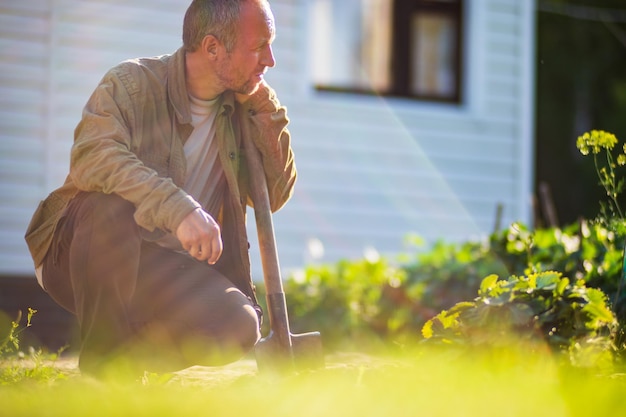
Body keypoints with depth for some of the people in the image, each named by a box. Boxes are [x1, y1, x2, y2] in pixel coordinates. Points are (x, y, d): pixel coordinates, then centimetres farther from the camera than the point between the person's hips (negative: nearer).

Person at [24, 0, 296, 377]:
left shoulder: (242, 110, 5)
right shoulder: (131, 83, -13)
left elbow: (275, 195, 2)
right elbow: (92, 158, -32)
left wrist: (266, 110, -7)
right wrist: (179, 208, -44)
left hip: (167, 270, 4)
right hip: (86, 259, -4)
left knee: (238, 327, -24)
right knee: (110, 203, -37)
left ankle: (124, 358, 3)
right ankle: (101, 365, -22)